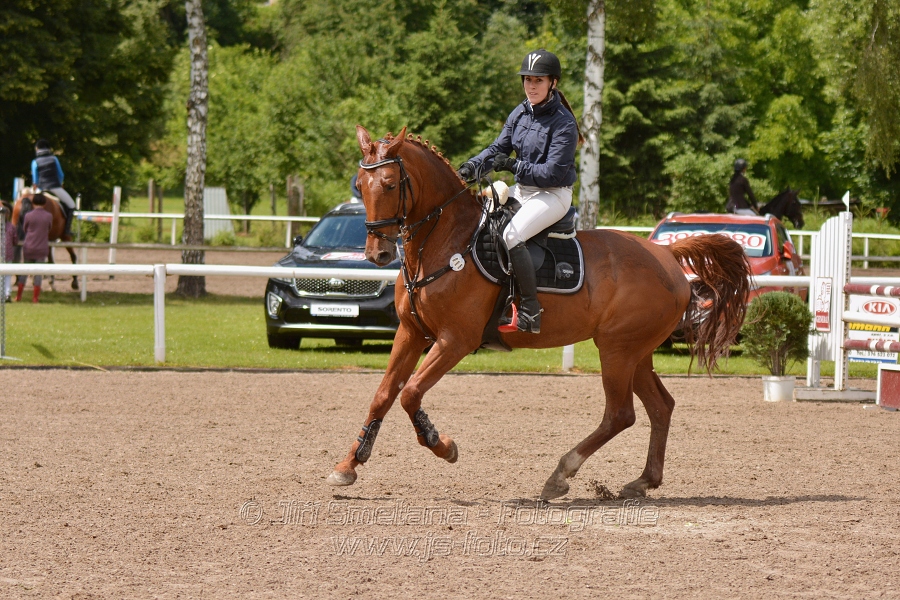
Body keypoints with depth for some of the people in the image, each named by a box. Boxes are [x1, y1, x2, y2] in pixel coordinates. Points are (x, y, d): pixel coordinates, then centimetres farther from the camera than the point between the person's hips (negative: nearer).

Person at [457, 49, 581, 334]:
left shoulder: (563, 123, -16)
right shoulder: (521, 113, 6)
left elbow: (553, 172, -21)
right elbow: (498, 148, 9)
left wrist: (514, 166, -24)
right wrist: (473, 166, -10)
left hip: (553, 195, -9)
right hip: (522, 190, 9)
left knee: (512, 235, -32)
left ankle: (531, 310, -27)